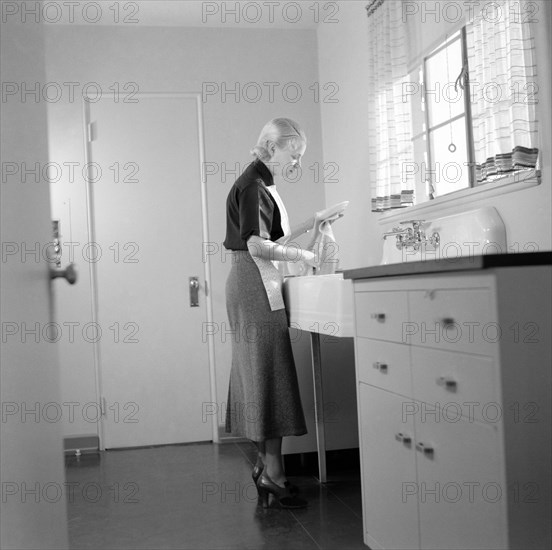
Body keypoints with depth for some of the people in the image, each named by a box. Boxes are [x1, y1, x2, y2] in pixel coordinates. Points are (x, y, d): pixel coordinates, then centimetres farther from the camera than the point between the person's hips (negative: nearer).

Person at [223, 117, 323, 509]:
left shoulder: (263, 185, 20)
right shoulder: (253, 184, -11)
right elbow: (257, 246, -19)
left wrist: (304, 227, 14)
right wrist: (304, 255, -11)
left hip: (257, 286, 10)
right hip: (255, 285, -10)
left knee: (259, 373, 10)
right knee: (271, 373, -9)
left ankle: (265, 462, 16)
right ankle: (273, 474, -4)